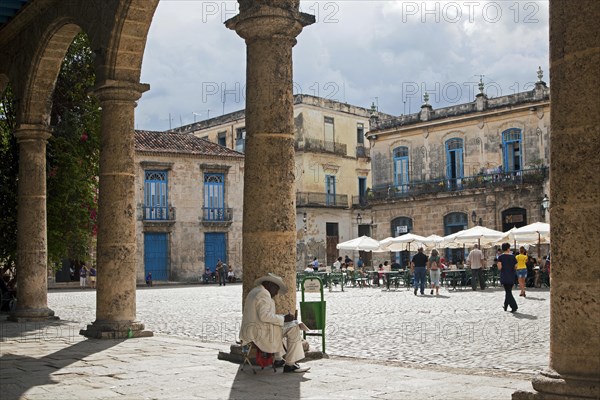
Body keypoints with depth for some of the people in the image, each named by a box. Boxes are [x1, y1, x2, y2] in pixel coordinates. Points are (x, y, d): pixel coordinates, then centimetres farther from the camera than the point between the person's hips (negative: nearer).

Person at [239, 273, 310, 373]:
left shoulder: (255, 292, 17)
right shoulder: (263, 294, -15)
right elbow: (265, 316, -27)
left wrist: (282, 318, 17)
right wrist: (283, 319, -19)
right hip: (261, 333, -11)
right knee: (294, 329, -7)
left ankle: (278, 359, 38)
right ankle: (290, 364, -6)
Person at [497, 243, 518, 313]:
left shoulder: (500, 256, -6)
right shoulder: (512, 256, 0)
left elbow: (499, 267, -14)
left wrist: (497, 264, 6)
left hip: (504, 277, -3)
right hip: (511, 277, 3)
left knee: (508, 292, -2)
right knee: (508, 291, 16)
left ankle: (514, 307, -14)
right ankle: (505, 306, 24)